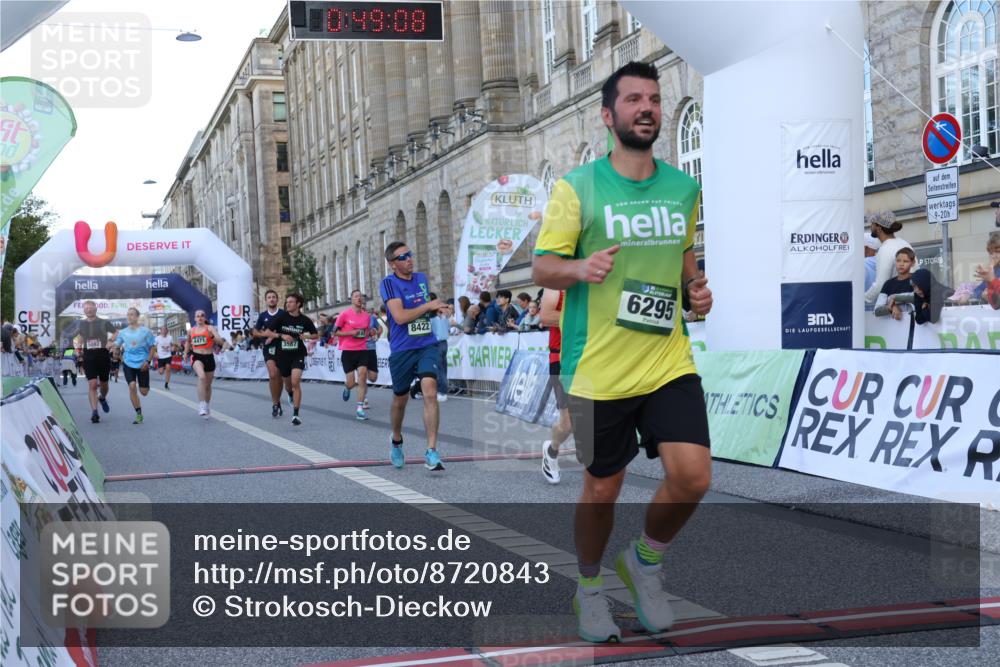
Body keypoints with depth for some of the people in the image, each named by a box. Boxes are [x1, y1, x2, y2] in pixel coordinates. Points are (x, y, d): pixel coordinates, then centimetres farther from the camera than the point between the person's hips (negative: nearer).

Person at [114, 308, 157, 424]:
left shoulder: (145, 331, -3)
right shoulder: (123, 332, 5)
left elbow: (153, 347, 0)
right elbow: (116, 345, 14)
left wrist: (148, 361, -8)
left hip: (142, 364, -1)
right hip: (129, 363, 2)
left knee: (144, 392, 0)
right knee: (132, 386, -16)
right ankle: (138, 414, -5)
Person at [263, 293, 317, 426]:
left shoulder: (304, 320, -3)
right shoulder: (281, 317, -4)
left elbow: (315, 335, 11)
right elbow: (268, 332, -1)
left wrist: (306, 336, -10)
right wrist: (281, 336, -17)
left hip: (298, 355, -2)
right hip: (283, 354, 2)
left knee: (296, 382, -19)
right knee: (288, 384, 16)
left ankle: (296, 414, -17)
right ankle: (292, 396, 54)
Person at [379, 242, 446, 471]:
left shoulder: (422, 278, 9)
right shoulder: (389, 283, -9)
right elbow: (400, 316, -21)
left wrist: (437, 308, 9)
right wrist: (429, 305, -16)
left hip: (427, 345, 3)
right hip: (401, 349, -3)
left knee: (430, 392, -18)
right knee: (400, 399, 13)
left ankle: (431, 452, -19)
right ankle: (396, 440, 42)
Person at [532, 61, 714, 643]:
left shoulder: (684, 187, 8)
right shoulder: (577, 187, -5)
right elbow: (542, 267, -3)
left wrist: (697, 286, 4)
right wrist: (580, 268, -24)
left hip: (670, 361, 3)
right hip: (598, 370, -3)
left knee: (693, 478, -10)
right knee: (602, 489, 9)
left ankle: (646, 561, 20)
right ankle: (589, 586, 36)